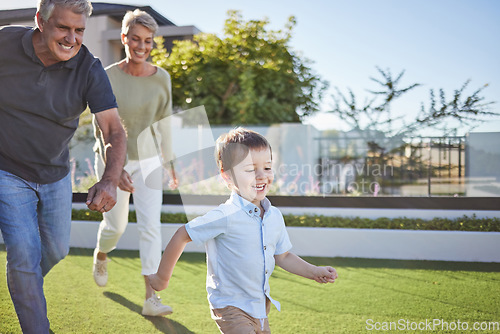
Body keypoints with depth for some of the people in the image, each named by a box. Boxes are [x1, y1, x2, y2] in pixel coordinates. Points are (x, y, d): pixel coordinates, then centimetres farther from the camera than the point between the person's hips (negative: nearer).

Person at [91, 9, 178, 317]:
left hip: (147, 160, 2)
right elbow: (101, 128, -15)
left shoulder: (161, 78, -6)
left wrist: (170, 163, 10)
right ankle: (101, 256, 46)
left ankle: (151, 298, -4)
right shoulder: (109, 78, -14)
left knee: (151, 225, -7)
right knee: (116, 224, 9)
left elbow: (164, 123, 4)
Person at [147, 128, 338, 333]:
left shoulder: (275, 216, -1)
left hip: (261, 307, 7)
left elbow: (283, 256, 13)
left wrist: (314, 272, 4)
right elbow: (182, 236, -13)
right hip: (230, 307, -7)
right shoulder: (225, 216, -22)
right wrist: (162, 278, -6)